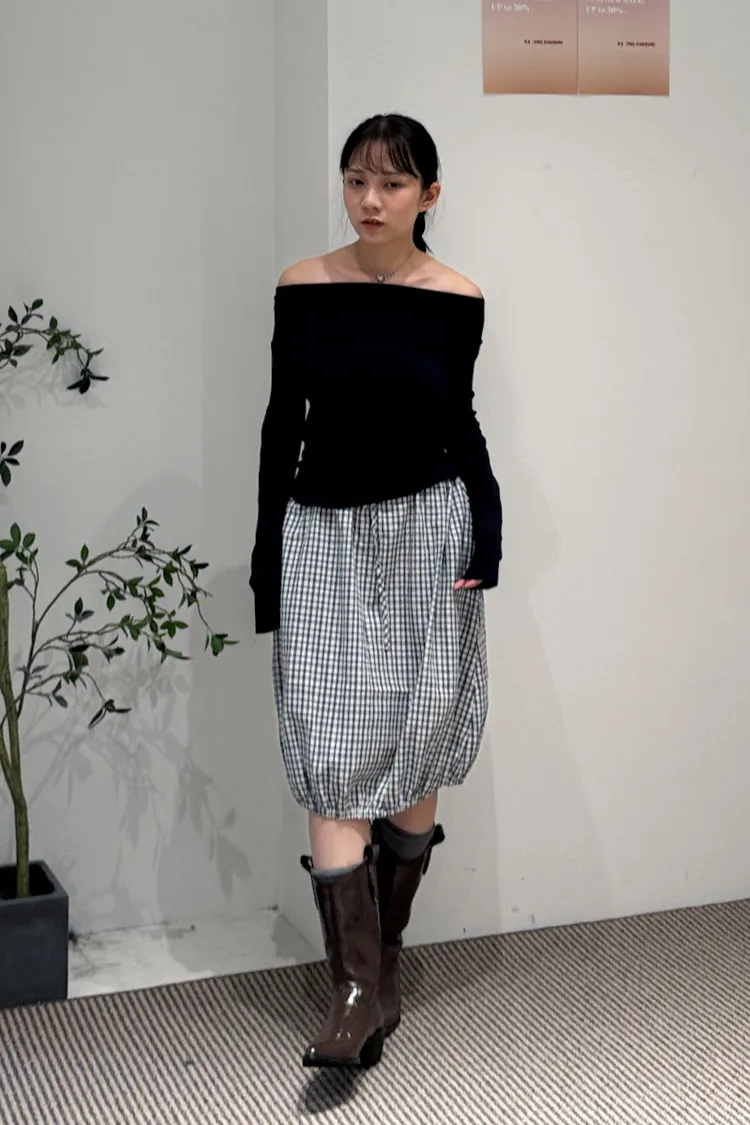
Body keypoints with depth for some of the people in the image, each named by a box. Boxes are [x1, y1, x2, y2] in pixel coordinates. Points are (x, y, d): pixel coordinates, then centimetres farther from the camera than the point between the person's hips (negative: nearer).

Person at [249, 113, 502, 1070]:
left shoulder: (456, 300, 0)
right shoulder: (303, 288, 0)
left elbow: (461, 422, 9)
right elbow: (283, 423, 4)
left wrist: (485, 539, -4)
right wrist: (267, 567, 2)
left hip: (426, 533, 0)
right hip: (325, 536, 0)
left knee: (414, 757, 6)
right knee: (332, 763, -6)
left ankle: (380, 954, 23)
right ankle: (362, 989, -3)